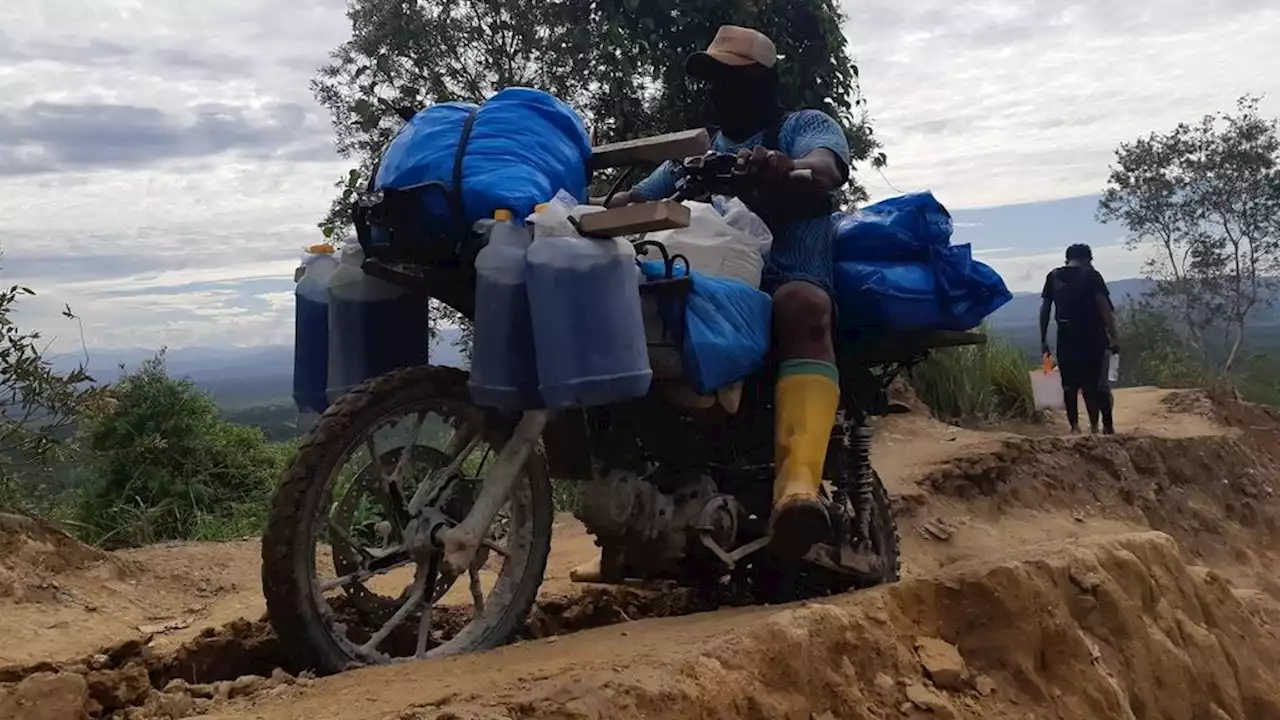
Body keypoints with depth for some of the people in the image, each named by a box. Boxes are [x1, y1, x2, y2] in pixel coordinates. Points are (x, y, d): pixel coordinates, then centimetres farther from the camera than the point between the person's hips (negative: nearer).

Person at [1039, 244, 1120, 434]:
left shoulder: (1053, 277, 8)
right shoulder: (1091, 275, -2)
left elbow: (1045, 309, 5)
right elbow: (1104, 307, -9)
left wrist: (1043, 339, 8)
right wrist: (1114, 336, -8)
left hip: (1066, 337, 2)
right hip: (1091, 336, -2)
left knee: (1069, 384, 7)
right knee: (1095, 383, 3)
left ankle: (1074, 425, 4)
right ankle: (1107, 426, 5)